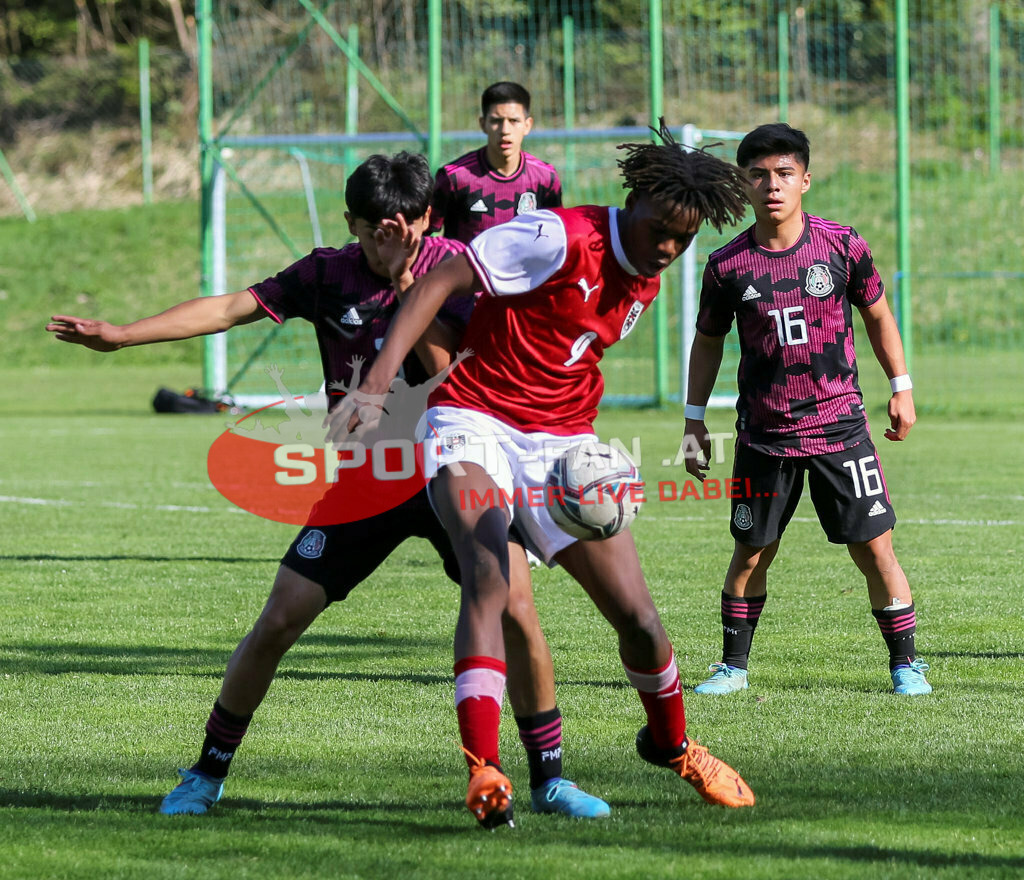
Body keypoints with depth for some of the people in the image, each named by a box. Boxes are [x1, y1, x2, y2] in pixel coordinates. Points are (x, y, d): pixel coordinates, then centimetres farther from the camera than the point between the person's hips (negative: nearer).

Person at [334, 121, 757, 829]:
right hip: (475, 422, -6)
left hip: (562, 443, 6)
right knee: (489, 578, -31)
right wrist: (381, 376, -28)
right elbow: (439, 283, -18)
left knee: (637, 615, 1)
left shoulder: (646, 284, 10)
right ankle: (485, 772, -35)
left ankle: (672, 744, 31)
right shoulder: (561, 238, -15)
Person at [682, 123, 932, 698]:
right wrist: (695, 419, 10)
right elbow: (708, 341, 10)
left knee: (874, 547, -3)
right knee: (752, 553, 6)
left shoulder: (842, 245, -3)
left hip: (840, 426, 0)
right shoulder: (728, 266, -4)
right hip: (765, 435, 1)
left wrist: (902, 389, 9)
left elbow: (879, 315, 11)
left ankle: (906, 665, 8)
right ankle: (734, 666, 20)